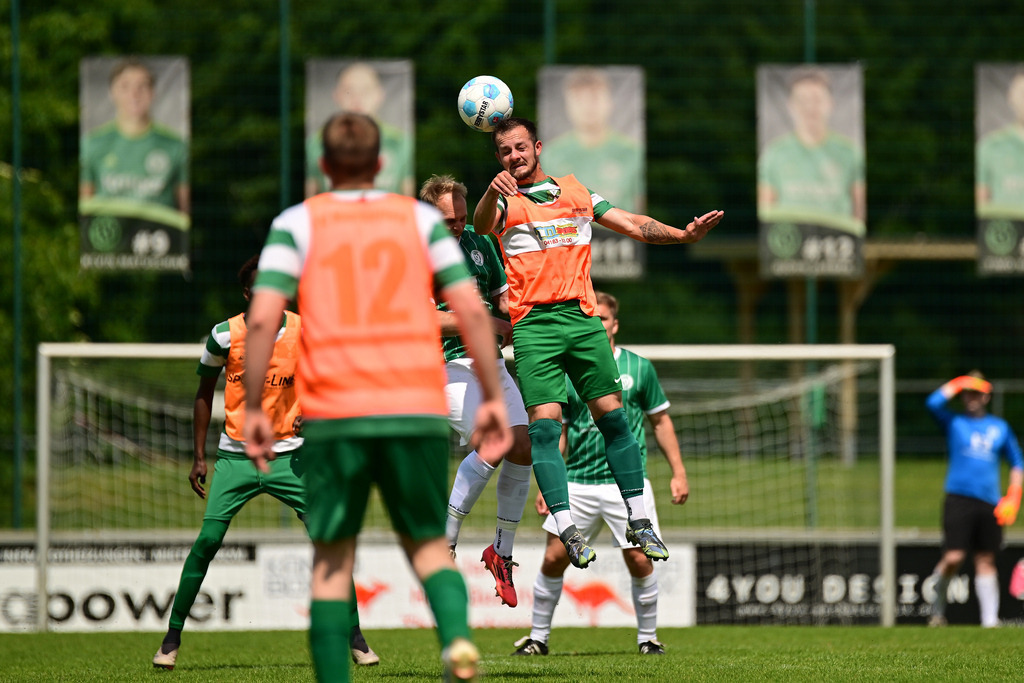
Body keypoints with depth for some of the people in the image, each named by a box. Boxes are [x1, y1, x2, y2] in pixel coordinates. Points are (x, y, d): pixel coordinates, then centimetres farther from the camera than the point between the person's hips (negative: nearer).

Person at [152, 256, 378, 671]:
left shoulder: (305, 332, -3)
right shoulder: (224, 336, -5)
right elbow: (204, 393, 7)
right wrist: (199, 457, 4)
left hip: (290, 455, 1)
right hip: (236, 456, -1)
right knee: (208, 540, -12)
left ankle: (355, 637, 3)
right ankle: (172, 638, 0)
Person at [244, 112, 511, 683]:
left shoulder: (297, 223, 7)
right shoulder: (421, 218, 11)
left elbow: (263, 319, -4)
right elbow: (472, 310, 2)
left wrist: (253, 410, 1)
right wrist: (494, 398, 5)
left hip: (333, 411, -1)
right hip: (418, 409, 1)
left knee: (333, 557, 7)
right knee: (428, 542, 13)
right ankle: (457, 635, -16)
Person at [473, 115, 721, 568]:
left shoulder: (574, 192, 17)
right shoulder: (505, 201, 7)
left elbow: (633, 224, 18)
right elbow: (482, 225, -17)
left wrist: (683, 234, 3)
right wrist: (493, 192, -39)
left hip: (583, 318, 3)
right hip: (534, 326, -3)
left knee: (612, 416, -1)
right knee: (544, 423, -13)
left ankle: (639, 522, 7)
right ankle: (566, 529, -14)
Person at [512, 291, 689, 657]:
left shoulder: (639, 368, 4)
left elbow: (661, 421, 10)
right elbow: (558, 433, 12)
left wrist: (678, 472, 5)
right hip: (577, 483, 1)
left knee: (640, 561, -6)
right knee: (554, 558, -5)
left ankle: (648, 638, 13)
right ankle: (538, 637, 10)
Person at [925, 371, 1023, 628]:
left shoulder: (1000, 428, 15)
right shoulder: (954, 422, 8)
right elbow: (934, 402, -11)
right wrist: (958, 384, 1)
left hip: (990, 503, 3)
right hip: (958, 498, -3)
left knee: (986, 560, 4)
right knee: (953, 558, -13)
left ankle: (990, 619, 5)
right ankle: (937, 607, 8)